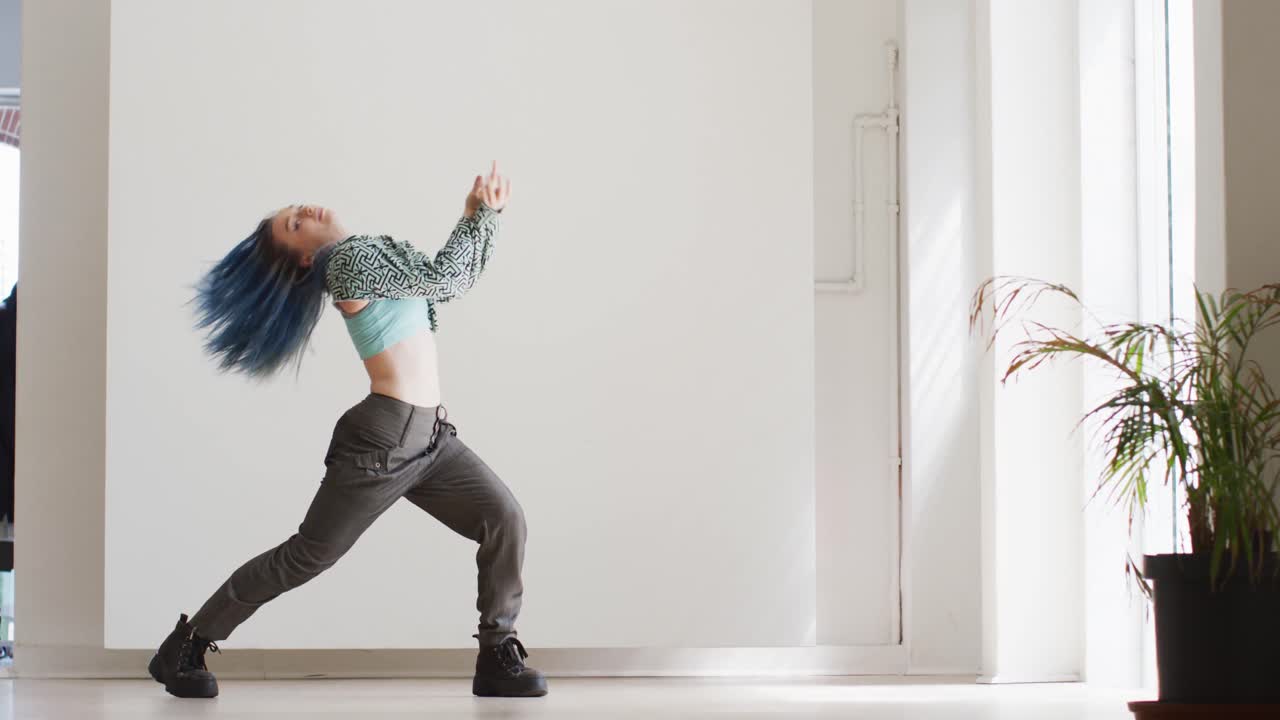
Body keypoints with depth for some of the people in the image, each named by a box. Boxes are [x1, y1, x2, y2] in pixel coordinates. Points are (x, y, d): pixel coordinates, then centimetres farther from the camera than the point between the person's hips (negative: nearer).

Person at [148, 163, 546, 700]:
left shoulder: (378, 251, 18)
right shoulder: (349, 258, -9)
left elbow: (458, 277, 19)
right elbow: (443, 279, -12)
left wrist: (486, 213, 8)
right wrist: (477, 214, -3)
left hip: (430, 436, 8)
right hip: (381, 437, -8)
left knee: (504, 519, -7)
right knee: (307, 555, -2)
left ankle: (497, 658, -1)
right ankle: (184, 649, 10)